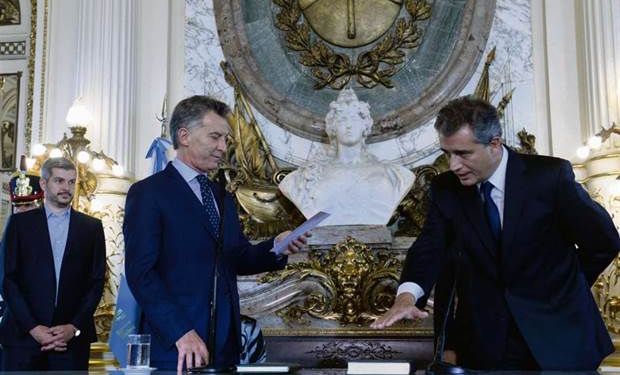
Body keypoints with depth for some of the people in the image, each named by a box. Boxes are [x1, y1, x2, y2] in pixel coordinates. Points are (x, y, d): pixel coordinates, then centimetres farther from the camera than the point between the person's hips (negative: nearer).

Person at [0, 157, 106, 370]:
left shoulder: (91, 227, 10)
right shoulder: (20, 223, 7)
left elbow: (96, 282, 7)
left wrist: (74, 328, -5)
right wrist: (32, 327, -8)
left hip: (73, 338, 1)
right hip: (23, 335, 0)